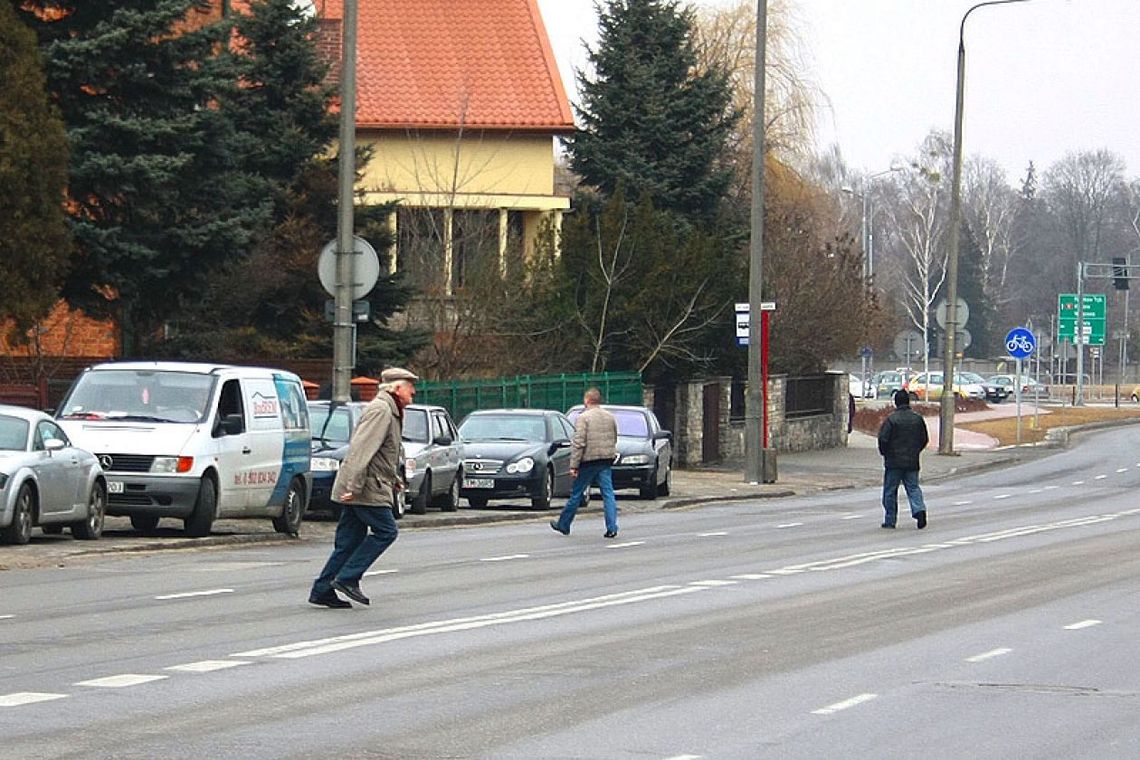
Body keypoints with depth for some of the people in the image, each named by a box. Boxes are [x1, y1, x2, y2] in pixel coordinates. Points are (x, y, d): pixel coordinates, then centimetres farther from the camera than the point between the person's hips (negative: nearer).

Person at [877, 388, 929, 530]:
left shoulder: (891, 419, -12)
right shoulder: (918, 418, 3)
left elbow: (883, 439, -13)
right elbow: (925, 439, 10)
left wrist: (884, 453, 4)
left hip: (893, 461, -4)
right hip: (912, 462, 4)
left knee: (890, 491, 6)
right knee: (913, 488, 9)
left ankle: (890, 520, 9)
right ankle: (919, 509, -16)